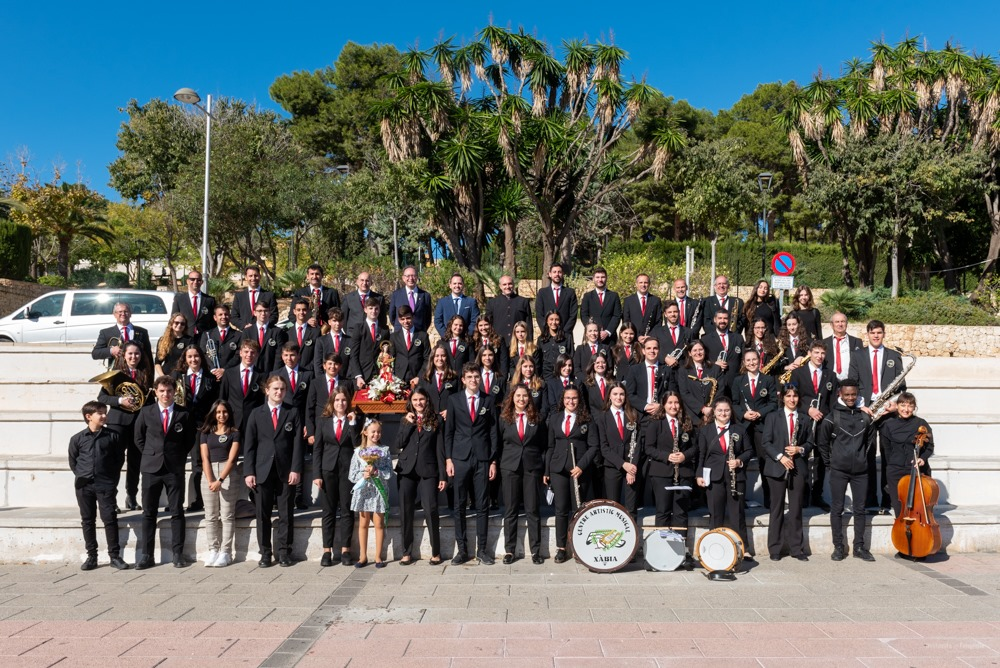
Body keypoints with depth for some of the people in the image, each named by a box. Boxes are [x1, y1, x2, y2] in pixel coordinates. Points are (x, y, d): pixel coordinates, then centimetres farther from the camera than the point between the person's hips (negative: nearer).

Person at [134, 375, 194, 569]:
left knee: (177, 512, 2)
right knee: (148, 513, 4)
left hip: (175, 468, -1)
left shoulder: (183, 414, 3)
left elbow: (189, 440, 11)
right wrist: (150, 455, 6)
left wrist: (179, 458, 3)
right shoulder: (146, 412, 5)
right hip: (151, 468, 1)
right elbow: (139, 438, 13)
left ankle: (178, 554, 7)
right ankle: (147, 556, 10)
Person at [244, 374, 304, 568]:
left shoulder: (293, 413, 6)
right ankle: (265, 553, 12)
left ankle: (284, 552, 12)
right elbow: (249, 445, 5)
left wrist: (296, 469, -8)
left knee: (286, 514, 4)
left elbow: (298, 443, 1)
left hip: (286, 471, -1)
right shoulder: (256, 414, 8)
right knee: (263, 514, 3)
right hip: (263, 471, 1)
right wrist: (249, 472, -3)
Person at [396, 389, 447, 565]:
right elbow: (400, 444, 1)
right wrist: (409, 424, -7)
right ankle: (407, 552, 13)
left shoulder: (436, 420, 4)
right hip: (407, 470, 3)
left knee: (430, 510, -10)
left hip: (428, 471, -3)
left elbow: (440, 448, 1)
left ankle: (436, 552, 0)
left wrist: (443, 475, -4)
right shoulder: (406, 420, 12)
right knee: (406, 511, 4)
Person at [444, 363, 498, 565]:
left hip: (482, 459, 0)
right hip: (460, 458, 0)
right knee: (459, 506, 3)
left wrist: (493, 461, 2)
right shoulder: (454, 400, 6)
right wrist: (448, 459, 0)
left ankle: (481, 549, 12)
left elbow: (493, 432, 6)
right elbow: (448, 431, 6)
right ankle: (461, 549, 12)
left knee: (482, 506, 4)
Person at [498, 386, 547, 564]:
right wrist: (501, 462, 1)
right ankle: (509, 550, 11)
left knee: (532, 510, 2)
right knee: (510, 510, 4)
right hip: (510, 468, 0)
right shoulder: (504, 418, 5)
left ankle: (535, 550, 8)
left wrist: (543, 467, 2)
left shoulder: (536, 418, 6)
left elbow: (544, 444, 8)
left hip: (532, 468, 0)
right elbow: (498, 443, 8)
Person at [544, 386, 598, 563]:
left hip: (580, 469, -2)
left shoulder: (586, 419, 2)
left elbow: (594, 446, -2)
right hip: (558, 469, 2)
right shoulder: (554, 418, 11)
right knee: (561, 509, 2)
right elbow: (550, 446, 12)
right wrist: (546, 471, 8)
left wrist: (582, 466, -13)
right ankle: (560, 547, 10)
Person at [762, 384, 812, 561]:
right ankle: (774, 549, 9)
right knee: (777, 509, 3)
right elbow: (767, 442, -3)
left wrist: (800, 449, -9)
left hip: (798, 467, 2)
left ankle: (797, 548, 13)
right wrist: (780, 456, -16)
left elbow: (810, 443, 11)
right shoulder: (772, 417, 3)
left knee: (796, 509, 5)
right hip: (777, 466, -2)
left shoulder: (804, 419, 11)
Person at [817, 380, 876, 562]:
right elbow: (822, 442, 4)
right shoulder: (832, 417, -2)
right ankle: (838, 547, 11)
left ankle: (859, 547, 16)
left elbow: (869, 440, 17)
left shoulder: (865, 416, 6)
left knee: (860, 509, 7)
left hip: (860, 471, 2)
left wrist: (866, 460, 12)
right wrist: (830, 463, 4)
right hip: (838, 471, -2)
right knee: (837, 509, 3)